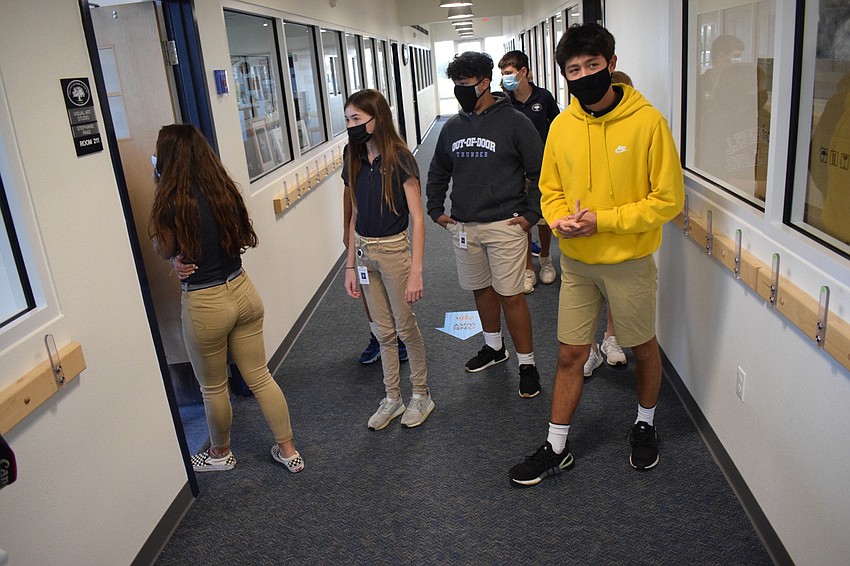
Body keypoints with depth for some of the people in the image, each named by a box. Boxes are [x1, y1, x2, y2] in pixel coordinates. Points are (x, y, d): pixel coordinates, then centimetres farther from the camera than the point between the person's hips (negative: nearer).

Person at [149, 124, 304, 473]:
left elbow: (163, 251, 0)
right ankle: (288, 451, 26)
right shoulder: (225, 190, -1)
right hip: (242, 290, 6)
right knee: (260, 377, 16)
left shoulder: (173, 203, -18)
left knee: (213, 388, 16)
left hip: (204, 304, -5)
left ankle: (221, 454, 38)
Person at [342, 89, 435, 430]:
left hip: (393, 249, -5)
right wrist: (350, 265, 8)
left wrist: (416, 271, -18)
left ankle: (421, 395, 26)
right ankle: (392, 399, 28)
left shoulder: (399, 159, -13)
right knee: (384, 331, 14)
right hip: (364, 251, 6)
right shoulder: (355, 162, 4)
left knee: (406, 327, 7)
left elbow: (417, 218, -14)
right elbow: (355, 216, 9)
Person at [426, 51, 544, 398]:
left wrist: (531, 215, -9)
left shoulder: (514, 122, -6)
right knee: (481, 289, 16)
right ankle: (494, 347, 35)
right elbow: (437, 172, 23)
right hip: (463, 227, 6)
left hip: (504, 226, -5)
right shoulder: (452, 127, 10)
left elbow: (540, 172, -5)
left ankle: (527, 363, 10)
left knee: (510, 295, -4)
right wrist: (436, 210, 15)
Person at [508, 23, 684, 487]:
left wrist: (603, 220, -20)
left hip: (629, 261, -3)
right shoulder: (562, 126, -2)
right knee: (569, 354, 10)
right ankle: (557, 448, 25)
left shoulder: (646, 121, -14)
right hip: (576, 262, 3)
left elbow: (668, 199, -12)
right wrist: (559, 219, -13)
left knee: (643, 347, 16)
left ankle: (645, 424, 43)